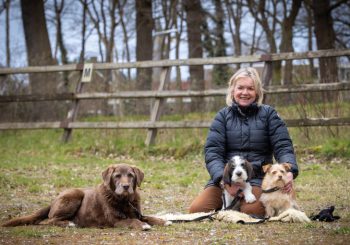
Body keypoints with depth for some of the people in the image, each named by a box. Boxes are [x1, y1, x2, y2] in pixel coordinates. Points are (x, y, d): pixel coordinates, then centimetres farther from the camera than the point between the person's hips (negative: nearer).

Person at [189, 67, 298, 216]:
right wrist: (223, 178, -20)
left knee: (251, 211, -33)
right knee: (196, 208, -22)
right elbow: (212, 152, -1)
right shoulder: (223, 116, 9)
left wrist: (290, 171, -23)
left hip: (257, 179, -2)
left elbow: (283, 146, -1)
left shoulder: (268, 114, 7)